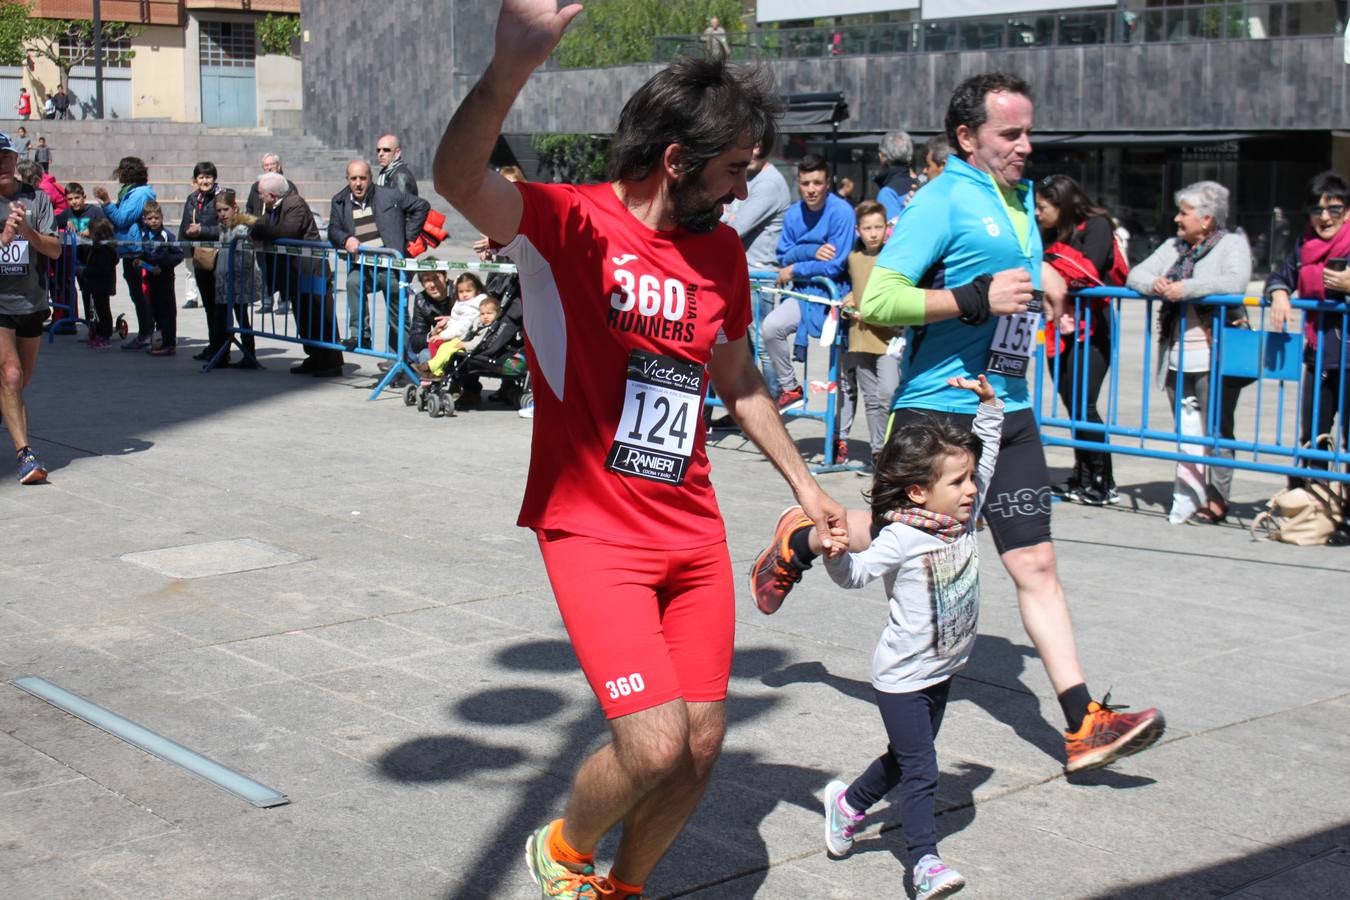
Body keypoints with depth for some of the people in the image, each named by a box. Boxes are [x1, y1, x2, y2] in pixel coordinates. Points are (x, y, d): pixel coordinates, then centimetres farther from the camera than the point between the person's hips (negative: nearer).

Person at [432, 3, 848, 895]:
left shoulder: (722, 251, 8)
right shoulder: (570, 222, -13)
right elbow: (460, 181, -34)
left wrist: (805, 486, 26)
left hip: (694, 532, 7)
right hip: (594, 530, -6)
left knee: (702, 745, 8)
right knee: (653, 746, -15)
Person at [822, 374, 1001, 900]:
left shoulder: (965, 513, -2)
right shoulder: (900, 539, -23)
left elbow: (987, 451, 8)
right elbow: (855, 575, -18)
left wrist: (988, 404, -1)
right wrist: (834, 553, -39)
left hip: (943, 670, 8)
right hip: (902, 677, -8)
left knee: (905, 760, 21)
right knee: (920, 770, -6)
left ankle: (849, 802, 43)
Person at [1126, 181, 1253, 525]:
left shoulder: (1232, 243, -2)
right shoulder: (1173, 247, 17)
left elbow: (1236, 283, -20)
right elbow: (1135, 275, 12)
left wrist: (1187, 288, -21)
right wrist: (1154, 284, -10)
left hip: (1215, 359, -6)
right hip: (1178, 358, 6)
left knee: (1216, 431, -4)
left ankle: (1216, 500, 1)